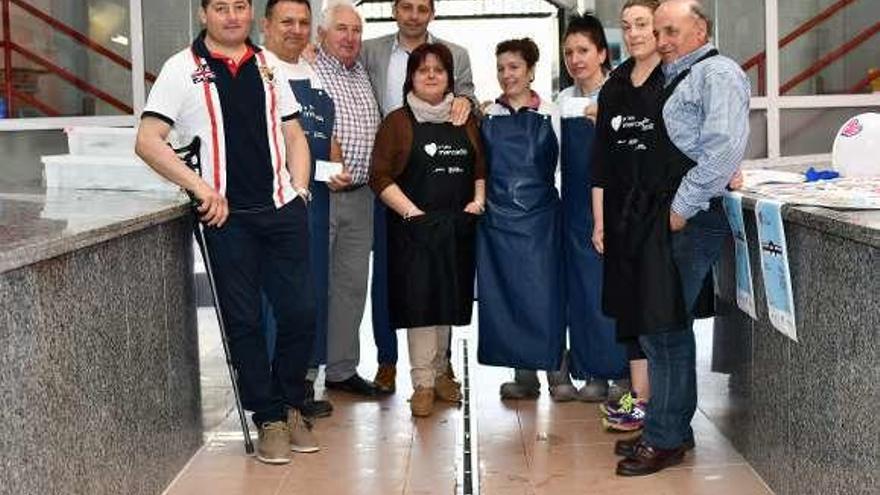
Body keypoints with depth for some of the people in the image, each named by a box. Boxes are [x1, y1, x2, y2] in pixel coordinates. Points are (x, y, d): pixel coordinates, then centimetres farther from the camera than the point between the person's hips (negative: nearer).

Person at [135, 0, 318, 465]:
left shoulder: (269, 65, 13)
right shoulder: (182, 69, -1)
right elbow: (147, 141, -7)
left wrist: (300, 190, 5)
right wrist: (200, 187, -14)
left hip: (282, 210, 4)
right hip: (226, 215, -3)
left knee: (301, 312, 2)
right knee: (244, 321, 2)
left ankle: (290, 406, 21)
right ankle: (270, 420, 14)